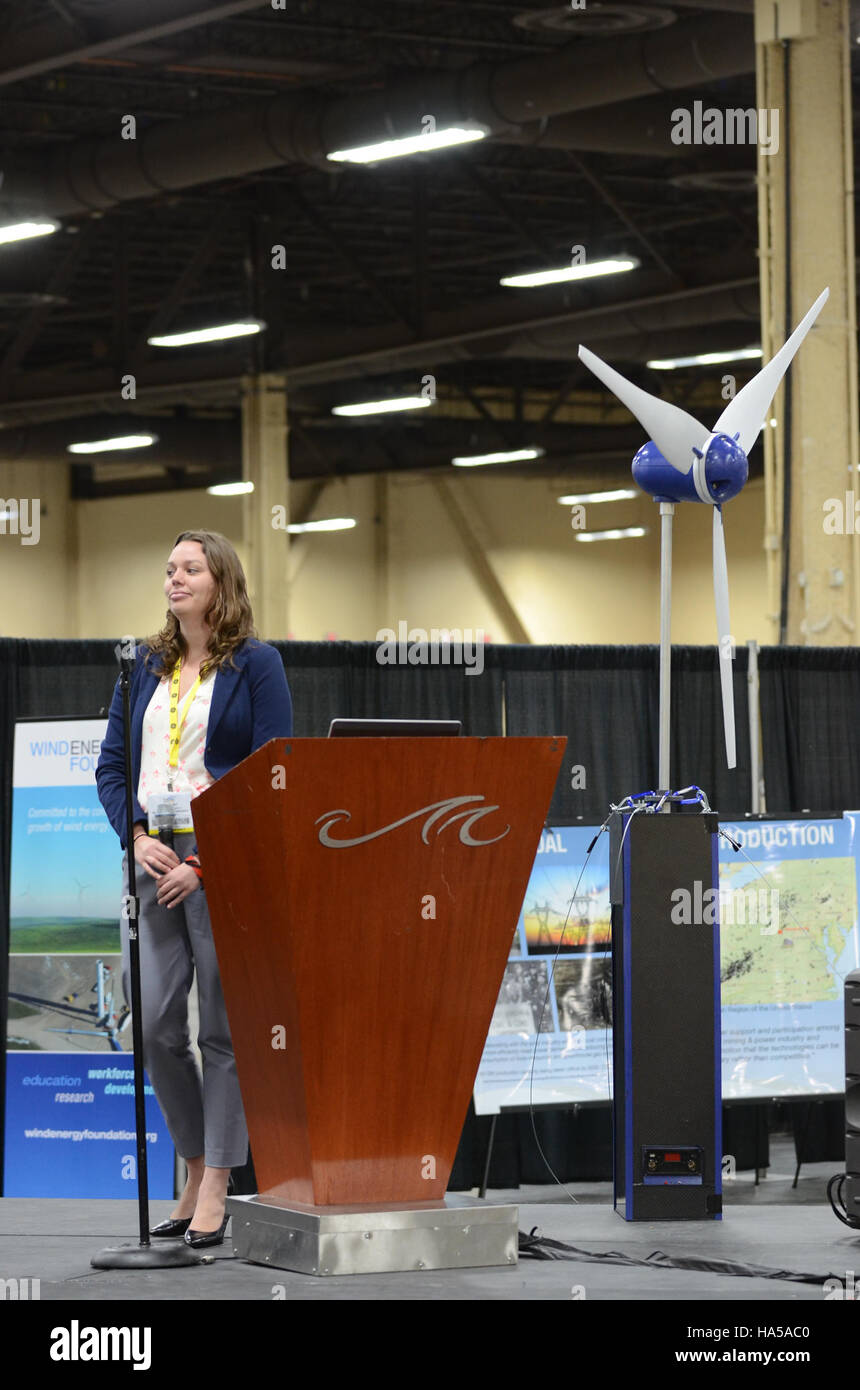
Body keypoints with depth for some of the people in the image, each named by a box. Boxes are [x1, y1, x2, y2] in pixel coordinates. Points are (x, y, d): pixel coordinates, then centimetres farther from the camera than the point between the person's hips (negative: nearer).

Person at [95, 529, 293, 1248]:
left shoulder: (256, 665, -1)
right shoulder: (147, 666, 15)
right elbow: (112, 765, 14)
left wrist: (206, 864, -13)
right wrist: (136, 837, -5)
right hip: (154, 860, 5)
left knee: (224, 1030, -3)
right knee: (156, 1027, 2)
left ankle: (216, 1190, 1)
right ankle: (197, 1165, 18)